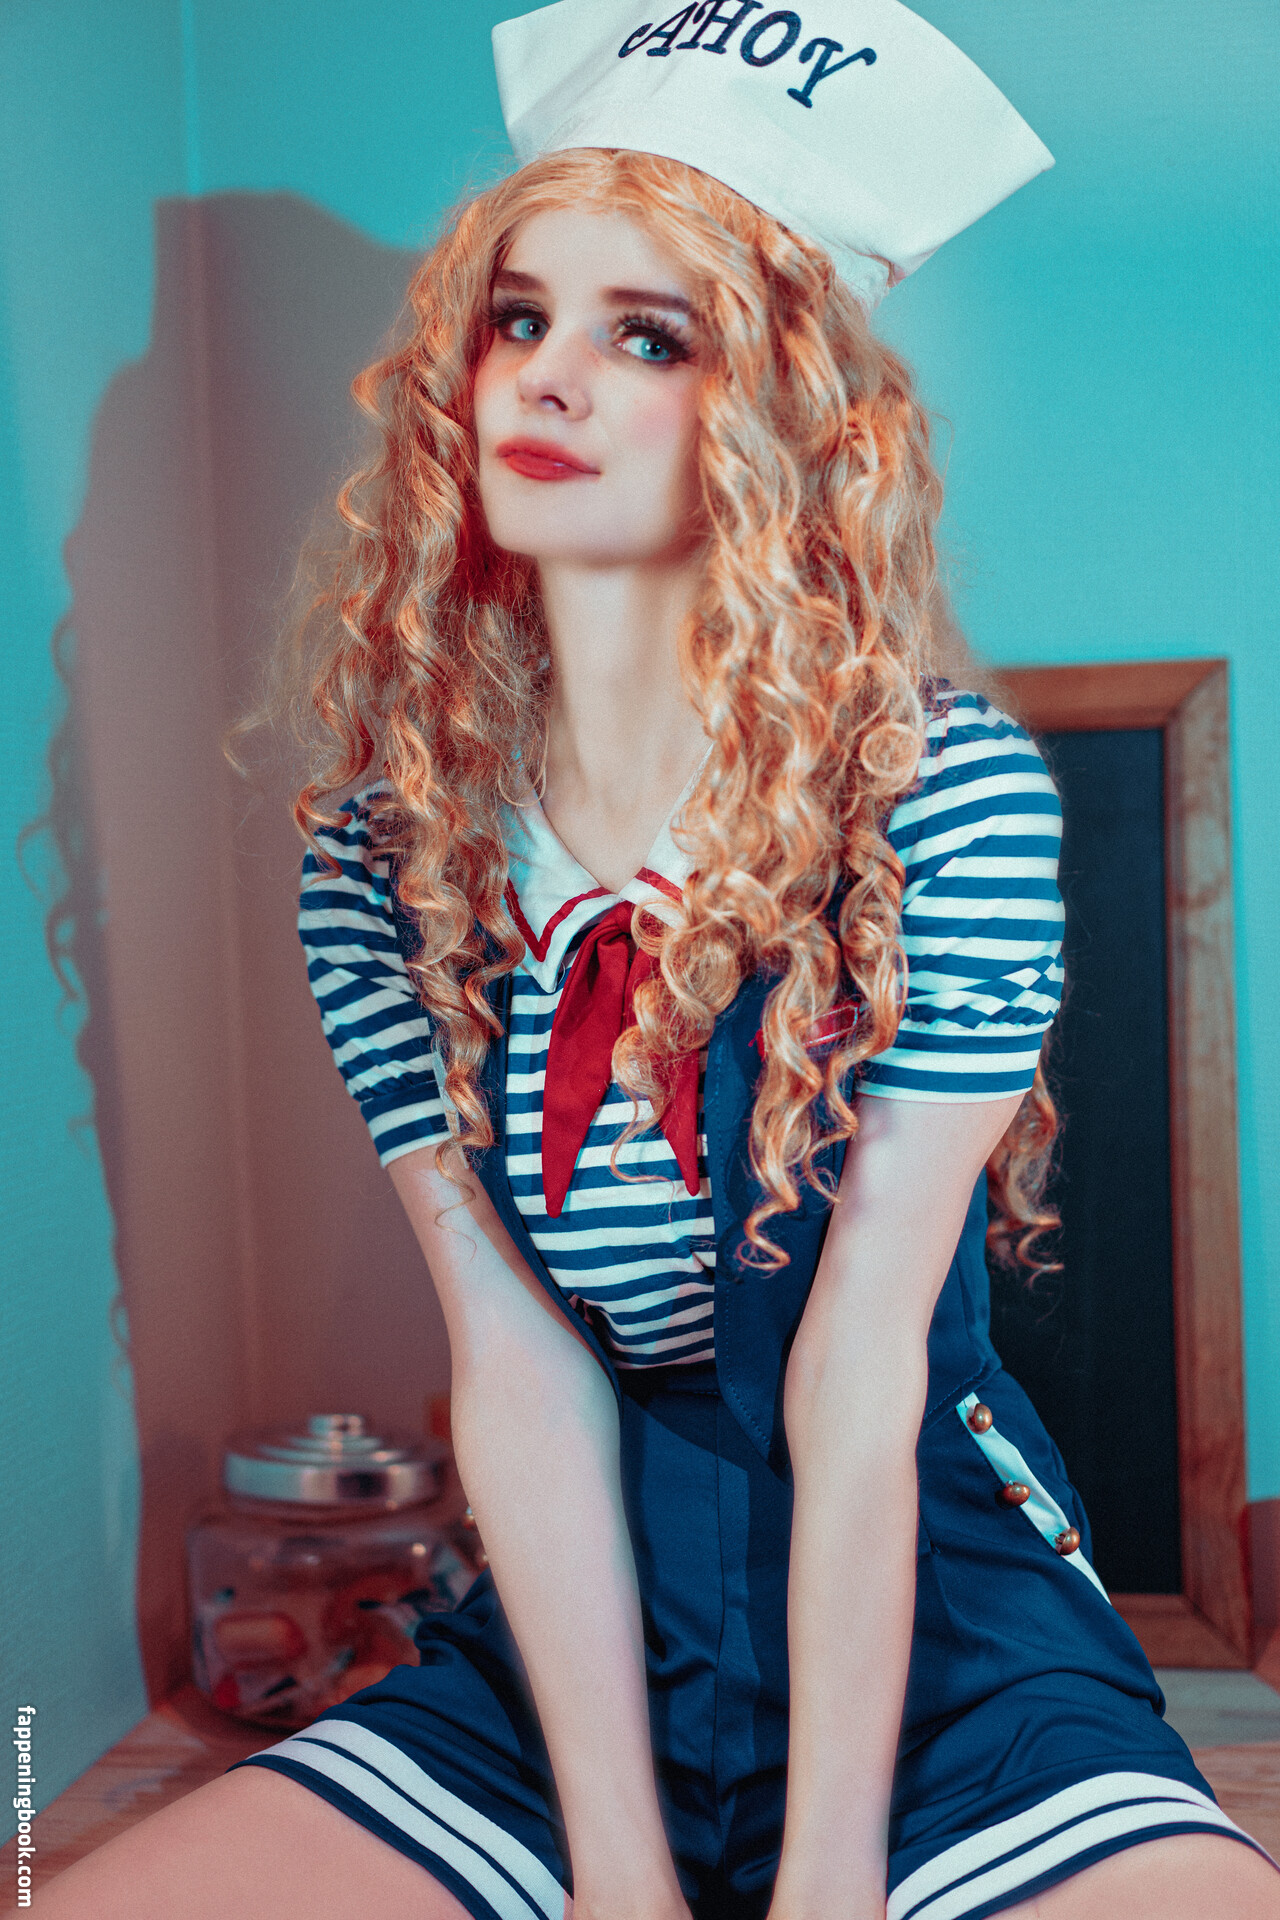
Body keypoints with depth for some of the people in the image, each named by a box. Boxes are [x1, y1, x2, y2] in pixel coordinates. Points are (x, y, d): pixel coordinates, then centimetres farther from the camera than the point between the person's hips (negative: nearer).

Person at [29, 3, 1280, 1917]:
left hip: (938, 1616, -2)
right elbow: (517, 1361, -9)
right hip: (578, 1619, 3)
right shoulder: (385, 843, -4)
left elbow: (861, 1361, -17)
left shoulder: (952, 795, -14)